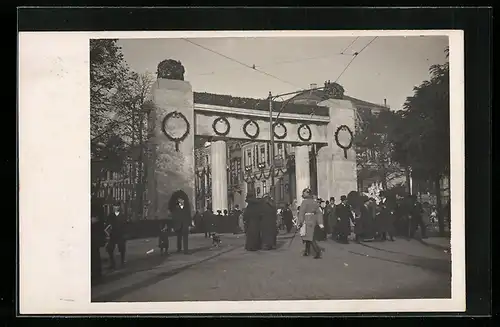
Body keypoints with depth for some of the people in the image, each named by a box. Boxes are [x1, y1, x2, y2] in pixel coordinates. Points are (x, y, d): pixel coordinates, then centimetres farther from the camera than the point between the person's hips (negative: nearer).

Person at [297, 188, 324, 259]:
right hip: (313, 220, 8)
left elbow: (301, 212, -15)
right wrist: (320, 223, 7)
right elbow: (319, 213, 8)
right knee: (308, 236, 17)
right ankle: (307, 251, 24)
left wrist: (300, 222, -13)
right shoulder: (314, 202, 10)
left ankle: (318, 251, -20)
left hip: (307, 221, -8)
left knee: (310, 237, -8)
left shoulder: (304, 202, -11)